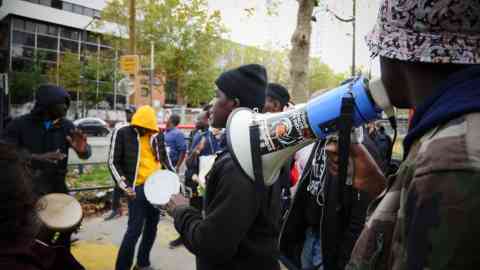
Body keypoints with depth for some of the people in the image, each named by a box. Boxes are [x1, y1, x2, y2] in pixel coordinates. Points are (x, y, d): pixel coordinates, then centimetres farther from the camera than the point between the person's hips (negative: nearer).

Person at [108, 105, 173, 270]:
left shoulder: (157, 135, 7)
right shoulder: (122, 134, -5)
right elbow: (113, 162, -4)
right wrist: (124, 185, -15)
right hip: (138, 188, -5)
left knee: (152, 225, 13)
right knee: (135, 229, -6)